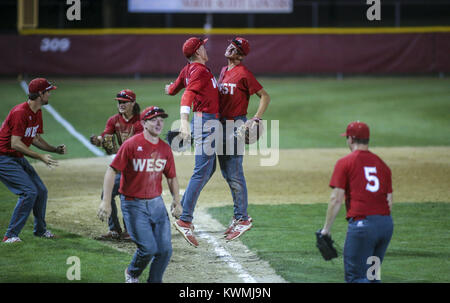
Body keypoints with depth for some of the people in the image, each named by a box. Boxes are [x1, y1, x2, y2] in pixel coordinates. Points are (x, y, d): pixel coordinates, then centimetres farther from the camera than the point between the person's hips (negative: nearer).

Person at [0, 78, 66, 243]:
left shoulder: (37, 113, 7)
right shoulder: (20, 112, -24)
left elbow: (35, 138, 18)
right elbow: (15, 144, -27)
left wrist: (54, 149, 4)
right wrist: (40, 157, -29)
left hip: (19, 159, 10)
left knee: (41, 191, 11)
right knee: (29, 192, -19)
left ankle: (40, 230, 31)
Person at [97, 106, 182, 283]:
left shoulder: (165, 148, 6)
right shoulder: (131, 145, -11)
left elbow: (172, 177, 18)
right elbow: (112, 171, -12)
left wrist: (176, 201, 7)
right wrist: (106, 202, -17)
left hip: (156, 203, 5)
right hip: (133, 205, -5)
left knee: (165, 249, -1)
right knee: (148, 248, -11)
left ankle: (155, 281, 19)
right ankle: (132, 274, 20)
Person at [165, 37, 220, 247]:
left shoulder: (188, 70, 13)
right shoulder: (199, 70, -14)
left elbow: (172, 89, 27)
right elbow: (188, 95, -29)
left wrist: (170, 88, 53)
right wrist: (184, 120, -43)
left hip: (208, 122, 10)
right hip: (205, 120, -10)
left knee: (209, 168, 18)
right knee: (202, 171, -13)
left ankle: (181, 207, 21)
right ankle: (184, 220, -17)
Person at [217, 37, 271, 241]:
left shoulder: (243, 73, -12)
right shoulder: (224, 71, 14)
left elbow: (265, 96, -13)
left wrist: (257, 119, -23)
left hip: (236, 125, -9)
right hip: (221, 123, 9)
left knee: (235, 174, -9)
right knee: (226, 173, 14)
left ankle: (242, 220, -5)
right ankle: (240, 214, 23)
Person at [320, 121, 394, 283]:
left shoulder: (345, 163, 0)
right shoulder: (381, 164, 17)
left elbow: (336, 199, -6)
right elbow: (389, 201, 14)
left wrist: (326, 228, -1)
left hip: (361, 222, -6)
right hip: (387, 224, 6)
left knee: (355, 277, -5)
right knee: (371, 275, 18)